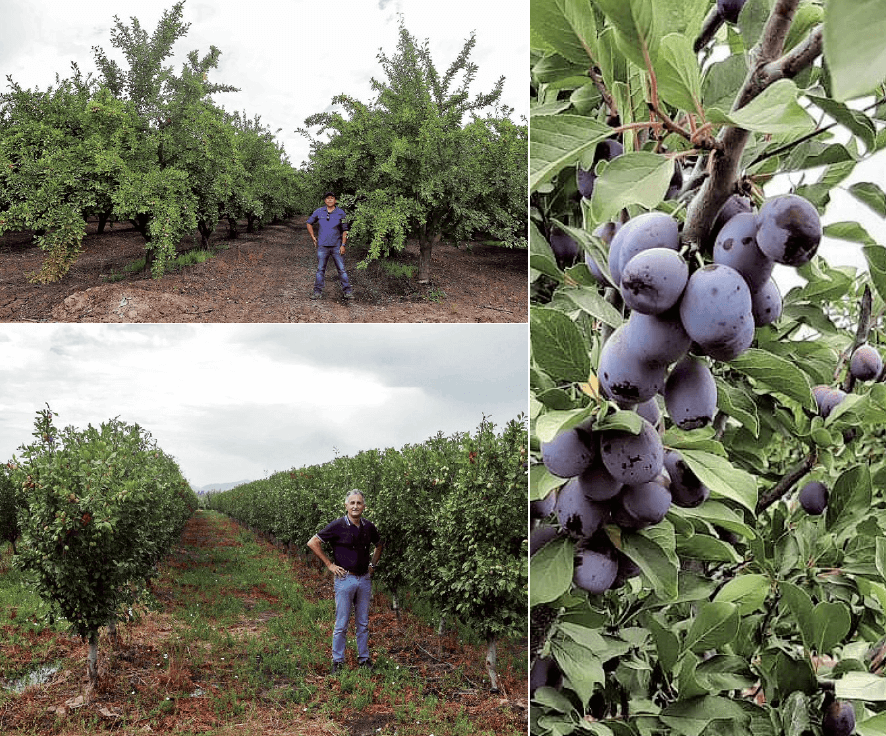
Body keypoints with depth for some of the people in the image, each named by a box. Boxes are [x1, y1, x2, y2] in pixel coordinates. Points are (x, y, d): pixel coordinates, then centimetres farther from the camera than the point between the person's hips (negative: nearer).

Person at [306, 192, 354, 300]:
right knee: (320, 270, 5)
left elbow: (344, 230, 3)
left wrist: (343, 245, -4)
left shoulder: (341, 213, 1)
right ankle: (317, 292, 12)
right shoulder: (319, 212, 4)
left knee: (342, 269, 0)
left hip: (336, 246, -1)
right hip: (322, 246, 1)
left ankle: (347, 291, 5)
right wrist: (313, 237, 11)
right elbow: (309, 223, 18)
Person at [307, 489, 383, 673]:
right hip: (345, 579, -4)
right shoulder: (337, 526, -10)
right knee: (341, 624, 1)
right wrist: (329, 565, -8)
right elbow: (312, 543, -9)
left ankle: (364, 658, 24)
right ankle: (337, 661, 12)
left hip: (365, 580, 4)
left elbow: (379, 545, 24)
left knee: (363, 623, 12)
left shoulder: (368, 527, 4)